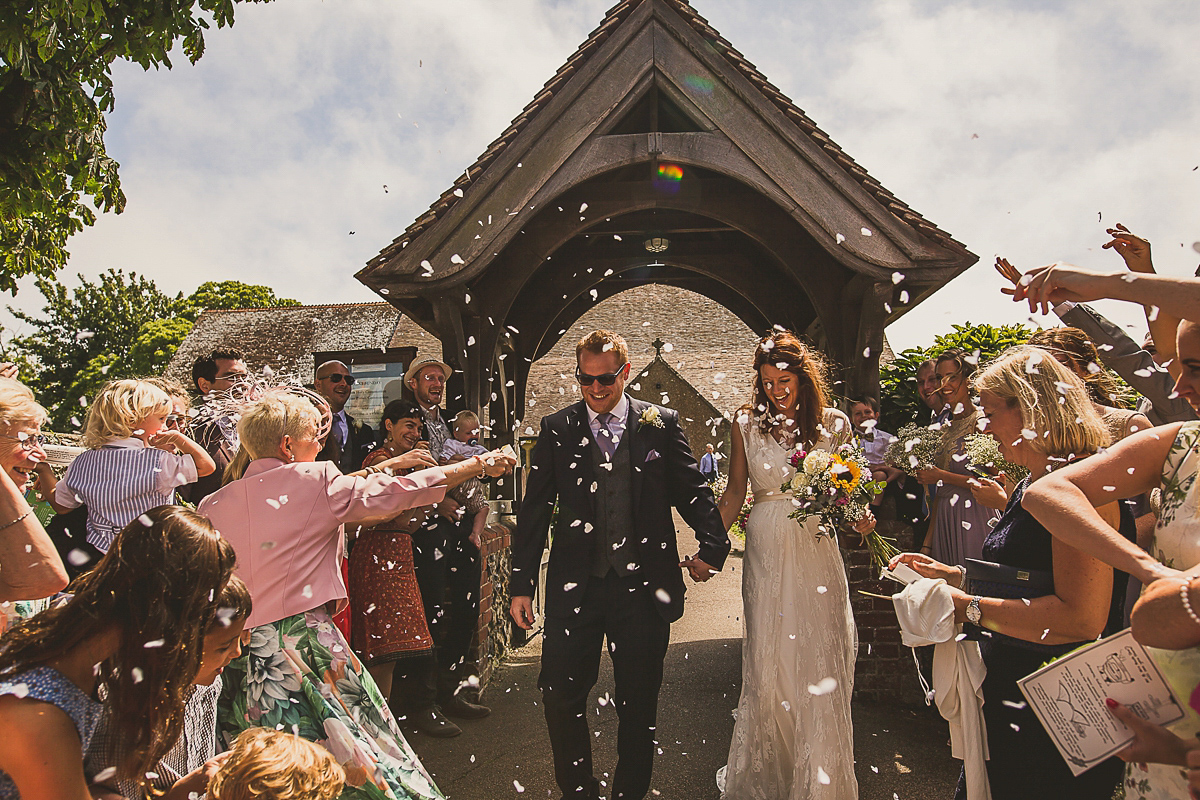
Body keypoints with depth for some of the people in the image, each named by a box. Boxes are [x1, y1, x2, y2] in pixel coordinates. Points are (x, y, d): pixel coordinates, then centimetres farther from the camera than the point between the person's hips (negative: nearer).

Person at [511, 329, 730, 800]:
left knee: (639, 703, 11)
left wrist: (712, 547, -7)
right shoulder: (556, 429, 4)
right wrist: (521, 584, 4)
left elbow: (692, 492, 7)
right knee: (560, 697, 3)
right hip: (575, 585, 1)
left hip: (643, 585, 0)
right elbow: (534, 511, 5)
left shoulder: (661, 425, 3)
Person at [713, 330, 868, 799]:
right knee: (767, 663, 5)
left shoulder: (835, 424, 3)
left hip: (817, 553, 0)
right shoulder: (748, 424, 3)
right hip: (766, 553, 0)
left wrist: (859, 517, -14)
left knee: (820, 663, 4)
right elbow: (734, 494, 5)